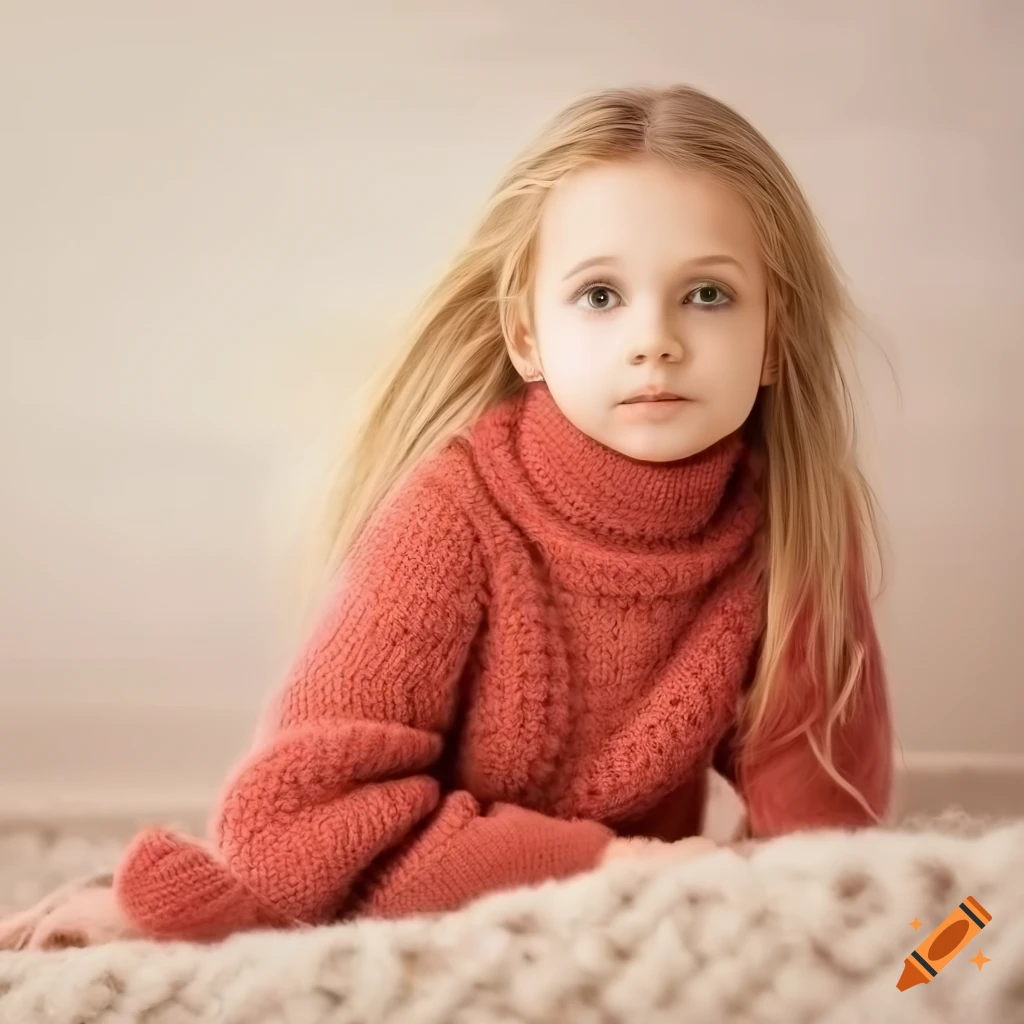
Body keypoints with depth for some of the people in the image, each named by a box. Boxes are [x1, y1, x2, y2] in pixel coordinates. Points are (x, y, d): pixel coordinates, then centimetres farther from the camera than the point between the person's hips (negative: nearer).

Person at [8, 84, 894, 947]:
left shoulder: (797, 520, -15)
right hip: (416, 935, -4)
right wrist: (591, 867, -29)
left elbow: (818, 816, -11)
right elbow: (293, 806, -26)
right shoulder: (458, 506, -23)